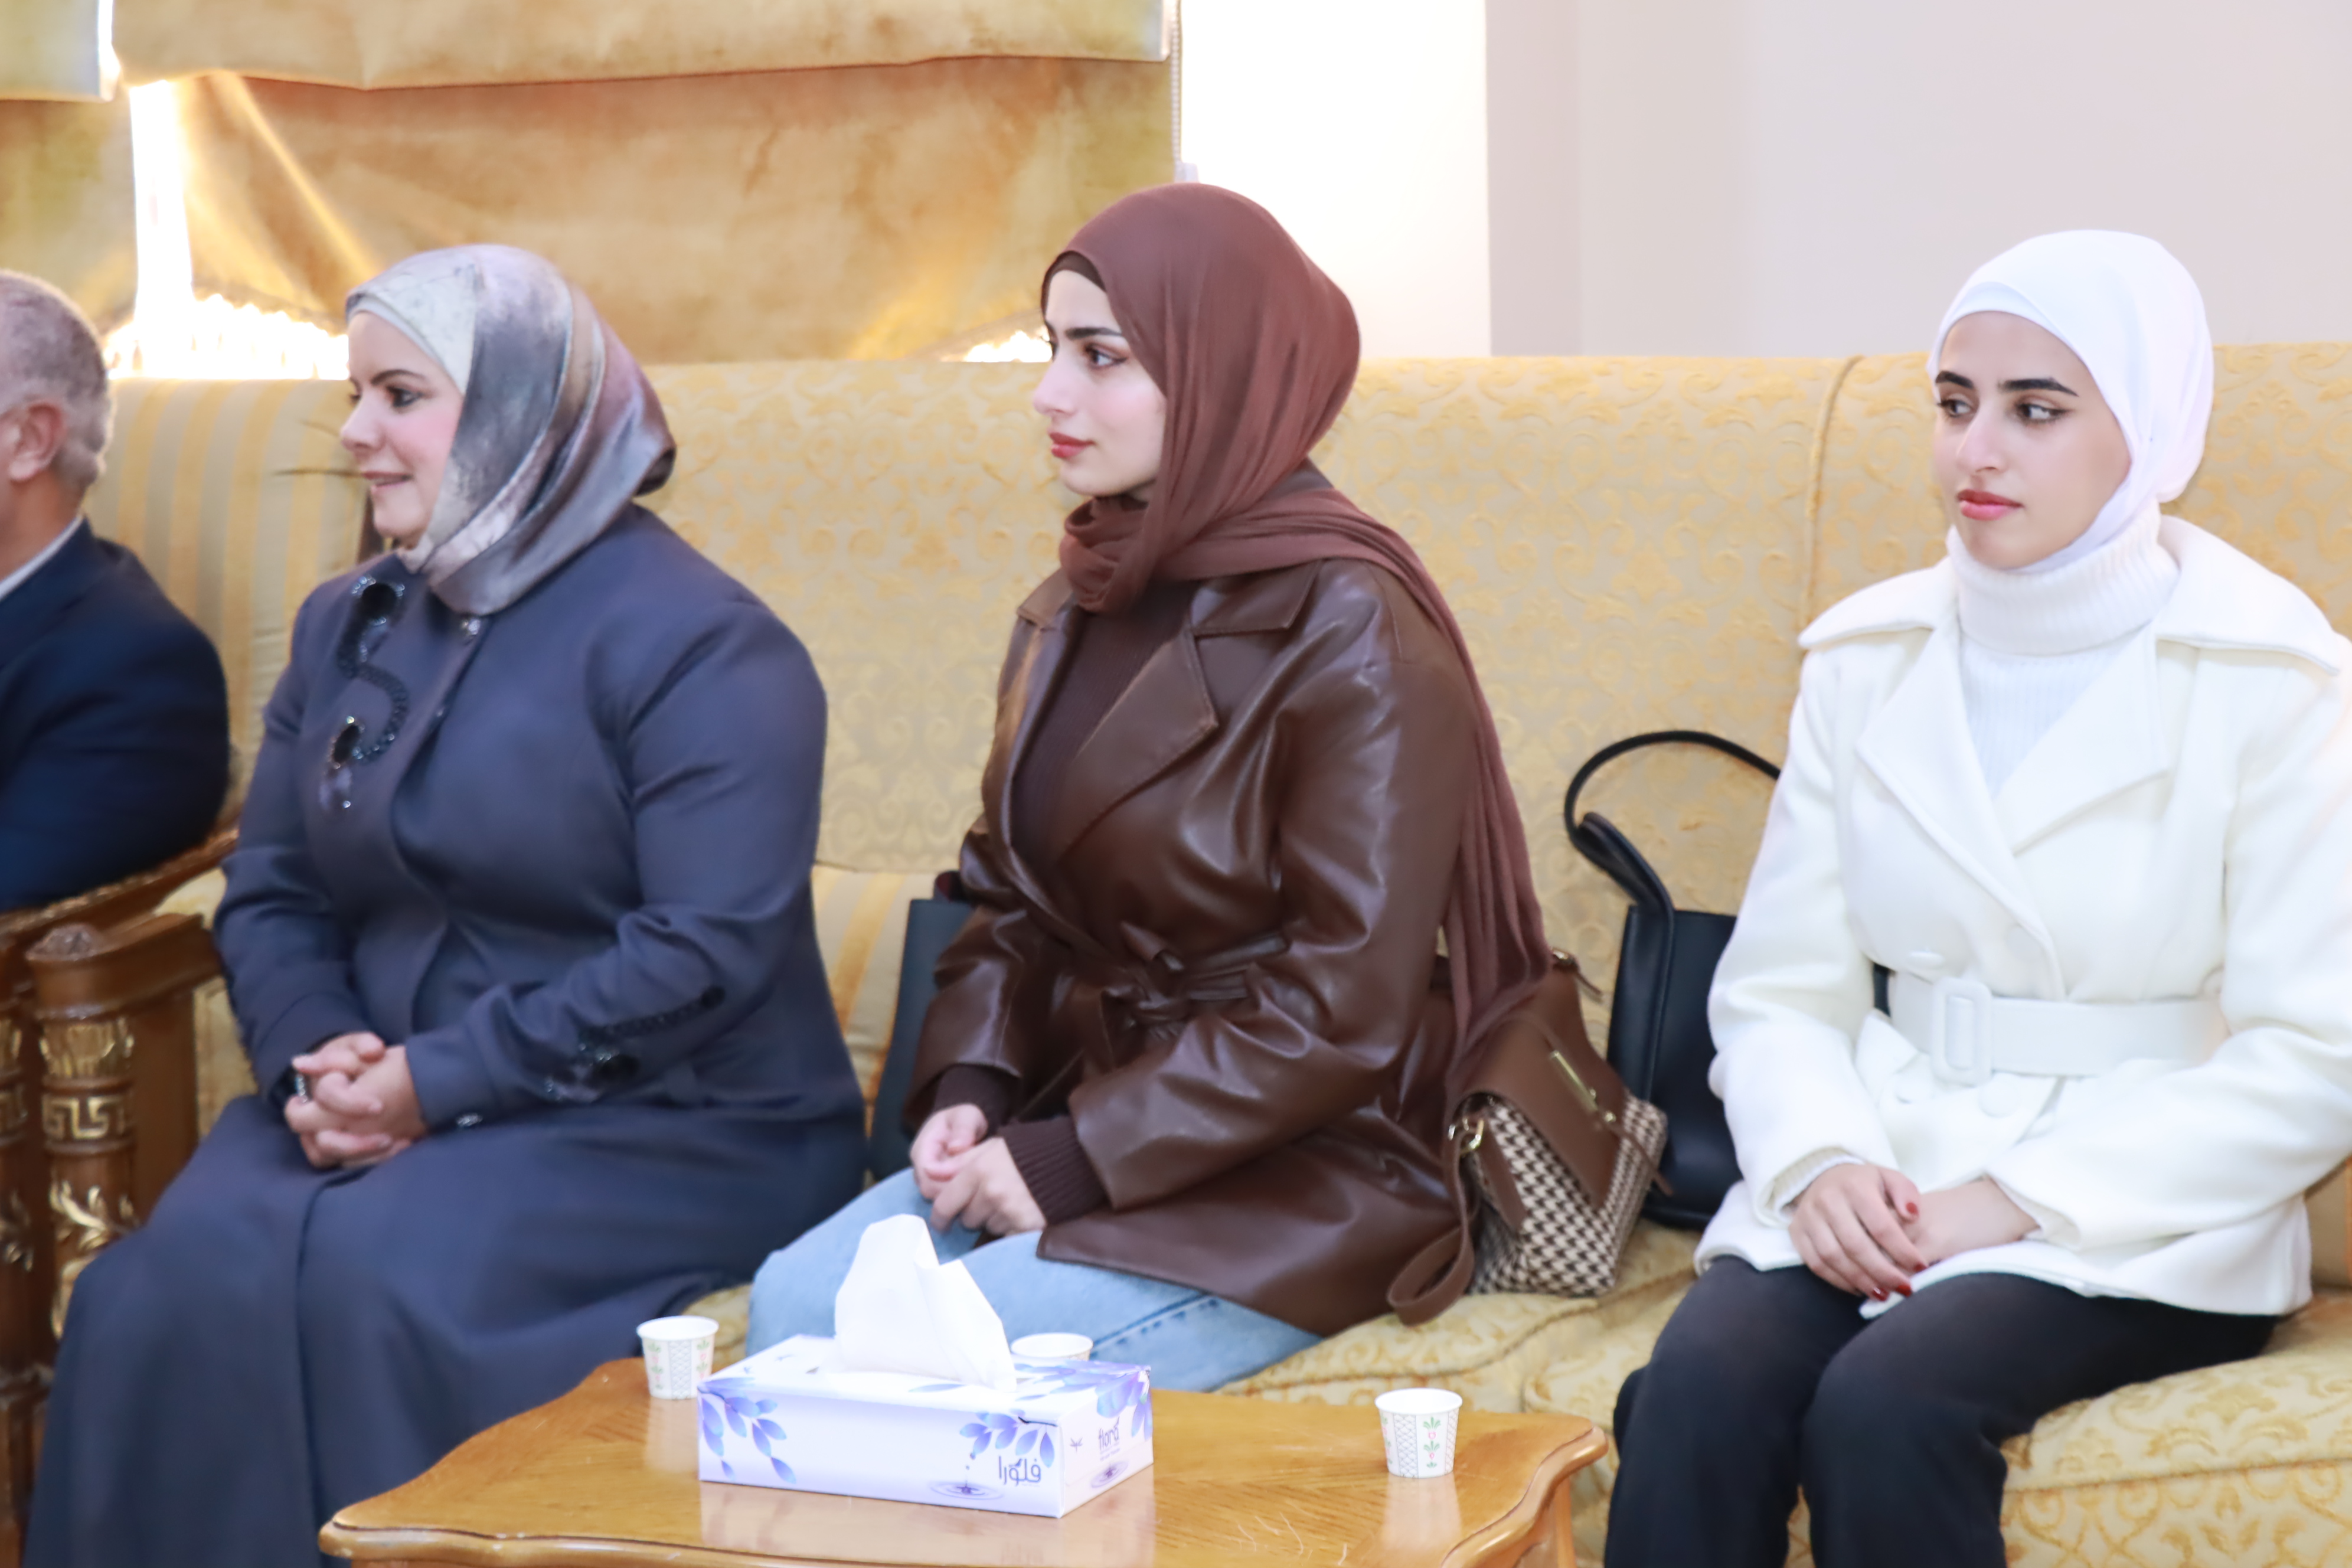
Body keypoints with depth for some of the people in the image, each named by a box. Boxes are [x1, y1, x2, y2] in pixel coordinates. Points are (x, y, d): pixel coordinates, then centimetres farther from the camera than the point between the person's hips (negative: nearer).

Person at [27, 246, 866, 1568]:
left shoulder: (697, 644, -9)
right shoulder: (350, 627, 16)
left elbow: (709, 950, -17)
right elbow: (270, 896, 15)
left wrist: (444, 1082, -18)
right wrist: (310, 1053, -7)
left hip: (674, 1128, -6)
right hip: (384, 1108, 6)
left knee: (373, 1274, -32)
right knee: (173, 1278, -24)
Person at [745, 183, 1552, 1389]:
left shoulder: (1347, 634, -14)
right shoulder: (1070, 615, 11)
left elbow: (1343, 1012, -18)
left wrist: (1076, 1158, -18)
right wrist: (968, 1091, -3)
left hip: (1305, 1176, -7)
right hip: (1085, 1123, 7)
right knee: (793, 1301, -17)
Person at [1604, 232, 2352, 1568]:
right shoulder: (1870, 660, 10)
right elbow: (1781, 989, 10)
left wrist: (2014, 1201, -15)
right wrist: (1821, 1160, -12)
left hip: (2144, 1220, -3)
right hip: (1877, 1186, 3)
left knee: (1885, 1407, -32)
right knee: (1698, 1392, -28)